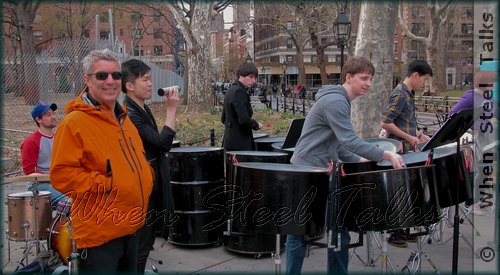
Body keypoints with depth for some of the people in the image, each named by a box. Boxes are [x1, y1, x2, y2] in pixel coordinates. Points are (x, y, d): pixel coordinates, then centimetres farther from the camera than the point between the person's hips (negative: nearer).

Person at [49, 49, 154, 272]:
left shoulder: (123, 118, 13)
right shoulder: (74, 122, -14)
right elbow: (61, 174, -20)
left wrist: (144, 177, 6)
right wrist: (106, 185, -21)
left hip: (131, 228, 9)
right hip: (99, 233, -8)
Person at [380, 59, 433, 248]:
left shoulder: (409, 94, 14)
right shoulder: (399, 95, -16)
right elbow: (385, 123, -21)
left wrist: (420, 135, 12)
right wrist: (409, 138, -16)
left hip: (407, 152, 9)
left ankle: (401, 230, 22)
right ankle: (394, 234, 8)